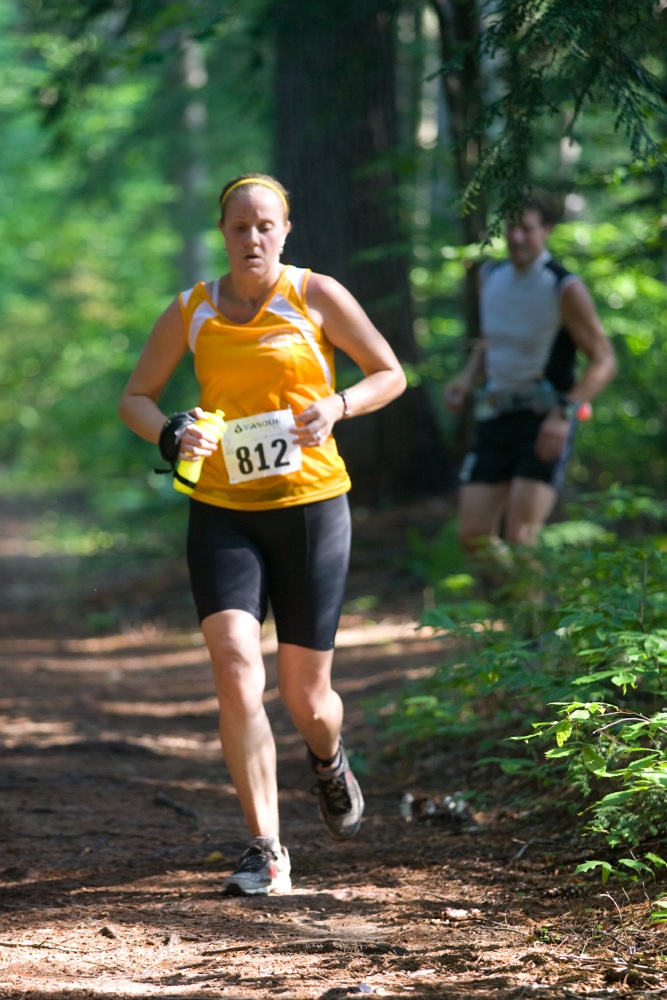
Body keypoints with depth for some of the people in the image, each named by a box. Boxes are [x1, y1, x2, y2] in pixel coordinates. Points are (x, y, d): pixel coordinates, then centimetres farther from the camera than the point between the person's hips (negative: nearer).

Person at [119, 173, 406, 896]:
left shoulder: (315, 295, 0)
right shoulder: (192, 311, 5)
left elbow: (390, 375, 7)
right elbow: (136, 396, 13)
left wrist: (337, 405, -14)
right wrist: (170, 435, -9)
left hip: (311, 506, -1)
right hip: (221, 512, 1)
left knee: (305, 695, 4)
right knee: (234, 664, -19)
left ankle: (328, 760, 43)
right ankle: (265, 851, -15)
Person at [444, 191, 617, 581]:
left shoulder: (565, 289, -12)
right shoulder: (491, 275, 7)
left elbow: (604, 361, -11)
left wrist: (564, 414, -24)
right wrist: (467, 380, 5)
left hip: (545, 422, -6)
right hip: (495, 417, 6)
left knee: (520, 538, -16)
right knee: (474, 536, 2)